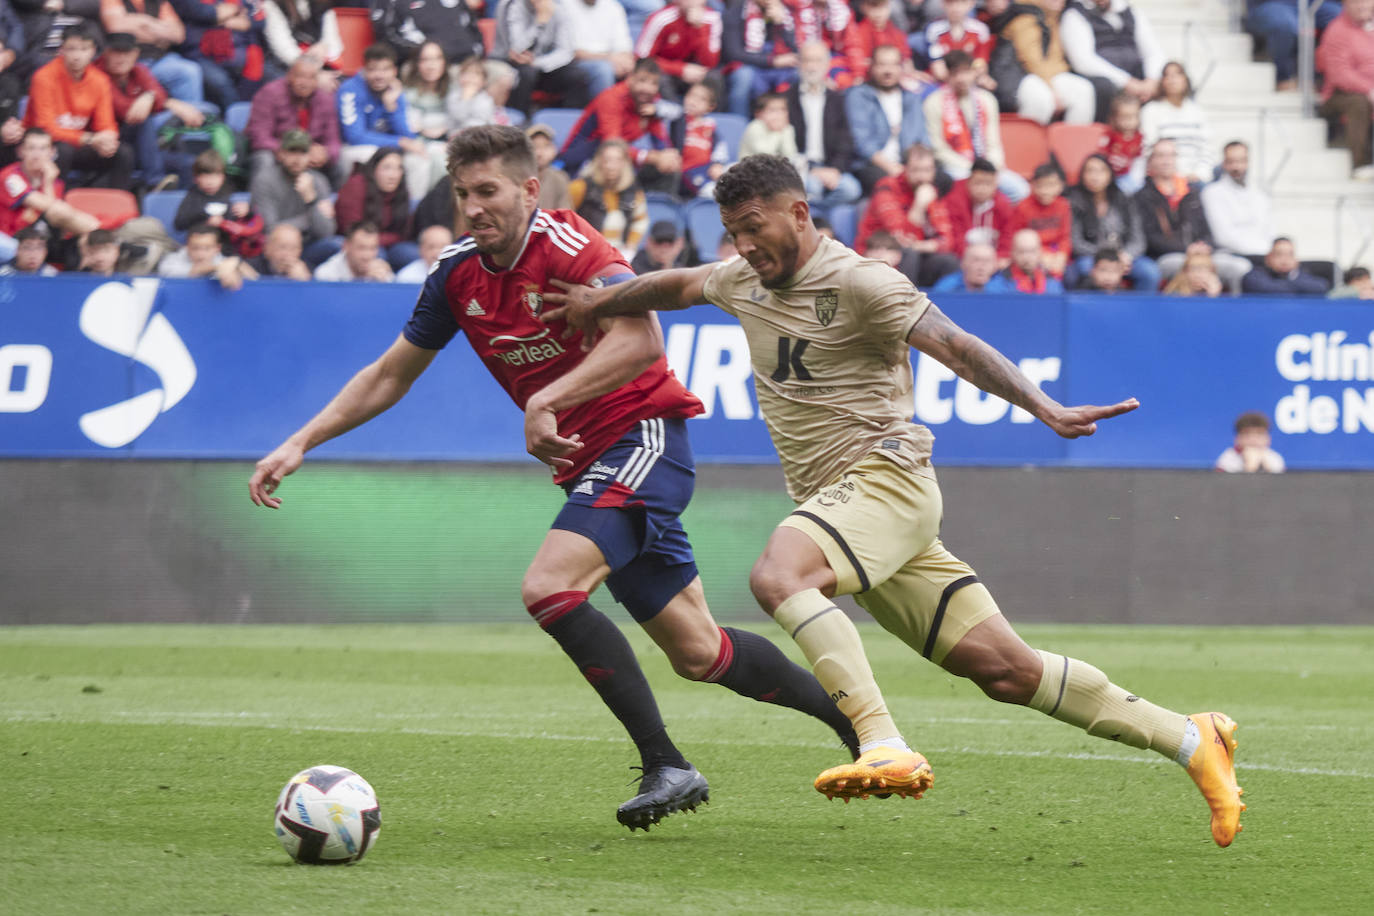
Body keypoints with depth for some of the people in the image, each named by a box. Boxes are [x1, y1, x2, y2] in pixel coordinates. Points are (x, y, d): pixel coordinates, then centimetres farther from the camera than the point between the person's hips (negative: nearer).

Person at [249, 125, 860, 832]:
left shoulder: (566, 244, -17)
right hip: (585, 461, 8)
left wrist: (545, 402, -35)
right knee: (696, 654, 9)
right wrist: (301, 443, 9)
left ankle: (666, 767, -21)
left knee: (549, 587, -26)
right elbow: (389, 376, 17)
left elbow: (641, 341, -32)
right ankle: (849, 713, 29)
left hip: (641, 435, -8)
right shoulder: (458, 274, 6)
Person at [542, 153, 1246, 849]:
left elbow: (955, 347, -18)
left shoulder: (857, 282, -10)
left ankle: (886, 747, -43)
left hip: (884, 475, -7)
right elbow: (678, 285, 36)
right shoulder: (743, 281, 14)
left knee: (778, 575, -34)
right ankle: (1190, 741, 8)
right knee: (1004, 670, 1)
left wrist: (1045, 409, -28)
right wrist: (600, 301, 30)